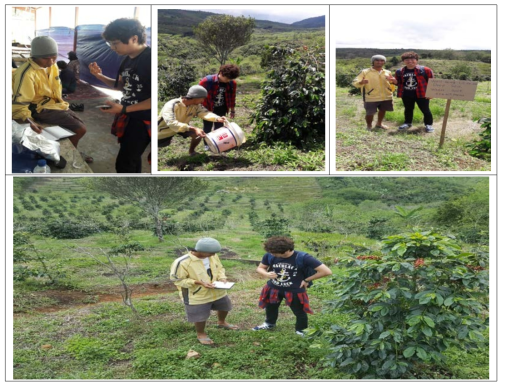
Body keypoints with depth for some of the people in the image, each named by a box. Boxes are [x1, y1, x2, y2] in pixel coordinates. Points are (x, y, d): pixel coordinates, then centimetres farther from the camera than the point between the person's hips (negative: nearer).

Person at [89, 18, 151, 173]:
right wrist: (100, 76, 2)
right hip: (128, 117, 9)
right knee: (132, 161, 18)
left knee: (123, 164, -7)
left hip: (142, 120, -8)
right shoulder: (128, 59, 7)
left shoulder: (150, 59, -21)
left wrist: (123, 109, -23)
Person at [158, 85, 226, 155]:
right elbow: (172, 123, -50)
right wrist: (194, 129, -60)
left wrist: (217, 118, -57)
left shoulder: (196, 105, -19)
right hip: (165, 129, -5)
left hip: (182, 127, 5)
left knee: (198, 134, -11)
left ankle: (191, 151, 15)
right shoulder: (172, 105, -38)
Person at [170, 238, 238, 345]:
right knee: (200, 316, 10)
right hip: (197, 295, -6)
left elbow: (219, 268, 5)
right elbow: (177, 279, -22)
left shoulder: (213, 256, -13)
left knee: (224, 306, 27)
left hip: (217, 291, 6)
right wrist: (199, 282, -29)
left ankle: (221, 322, 59)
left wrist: (222, 277, -17)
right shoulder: (182, 262, -31)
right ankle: (201, 334, 42)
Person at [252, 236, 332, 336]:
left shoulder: (302, 258, -30)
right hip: (273, 288, 3)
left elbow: (327, 271, -27)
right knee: (270, 308, 28)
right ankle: (269, 324, 59)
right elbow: (260, 268, -1)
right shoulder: (269, 256, -22)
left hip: (295, 291, -3)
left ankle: (301, 332, 45)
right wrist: (267, 274, -25)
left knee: (300, 312, 17)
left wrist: (306, 280, -18)